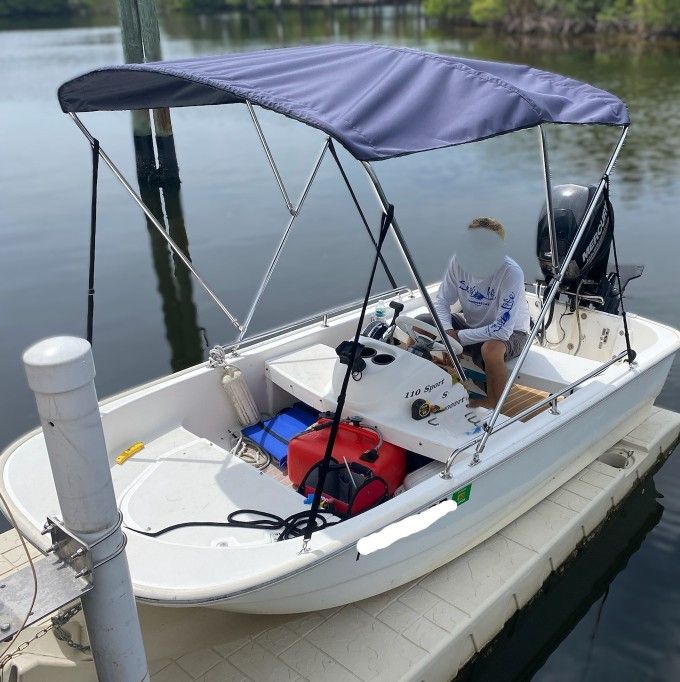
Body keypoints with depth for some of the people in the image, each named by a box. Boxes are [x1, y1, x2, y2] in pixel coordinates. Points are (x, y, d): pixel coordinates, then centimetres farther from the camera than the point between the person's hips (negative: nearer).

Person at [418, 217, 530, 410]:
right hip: (472, 324, 6)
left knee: (491, 350, -39)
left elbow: (502, 329, -33)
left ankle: (494, 407, -13)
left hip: (510, 332, -5)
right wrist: (447, 331, -24)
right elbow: (442, 301, -6)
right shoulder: (459, 261, -16)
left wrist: (459, 336, -27)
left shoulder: (511, 273, -31)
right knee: (420, 323, -10)